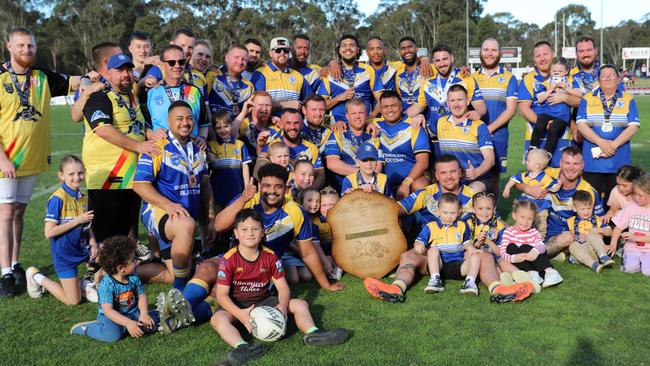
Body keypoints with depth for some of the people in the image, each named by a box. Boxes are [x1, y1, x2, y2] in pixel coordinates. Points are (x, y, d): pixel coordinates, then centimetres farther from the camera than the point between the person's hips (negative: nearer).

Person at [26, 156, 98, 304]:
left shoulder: (83, 198, 2)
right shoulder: (58, 199, -20)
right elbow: (49, 232, -23)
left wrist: (93, 243, -8)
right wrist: (77, 220, -23)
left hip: (82, 248, 6)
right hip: (65, 254, -6)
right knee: (73, 301, 0)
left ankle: (88, 284, 14)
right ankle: (37, 277, 21)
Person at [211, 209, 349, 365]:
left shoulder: (270, 257, -4)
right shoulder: (229, 259, -14)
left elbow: (283, 287, -4)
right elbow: (221, 294, -16)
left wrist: (282, 306, -26)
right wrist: (240, 314, -33)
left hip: (263, 301, 4)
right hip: (236, 305, -3)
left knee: (300, 304, -10)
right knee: (218, 319, -36)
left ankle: (312, 333, -35)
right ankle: (242, 347, -60)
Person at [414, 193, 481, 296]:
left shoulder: (462, 226, 17)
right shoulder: (430, 227, 7)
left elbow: (466, 242, 25)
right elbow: (419, 241, 0)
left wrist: (471, 249, 2)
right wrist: (418, 246, -24)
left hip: (457, 265, 2)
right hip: (438, 265, -2)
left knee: (476, 257, -19)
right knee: (433, 249, -29)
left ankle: (470, 282, -32)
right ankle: (435, 280, -34)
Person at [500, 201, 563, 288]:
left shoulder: (534, 232, 12)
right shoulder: (508, 232, 6)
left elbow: (541, 246, -12)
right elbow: (503, 253, -11)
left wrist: (536, 250, -39)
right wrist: (513, 258, -35)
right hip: (518, 264, 0)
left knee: (524, 247, -25)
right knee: (511, 247, -23)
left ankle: (549, 271, -37)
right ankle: (531, 273, -40)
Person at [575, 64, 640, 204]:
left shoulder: (628, 99, 9)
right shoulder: (587, 99, 8)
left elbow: (633, 127, -1)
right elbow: (581, 124, -2)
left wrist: (613, 145, -14)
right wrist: (601, 142, -14)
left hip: (619, 160, 1)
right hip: (593, 159, 0)